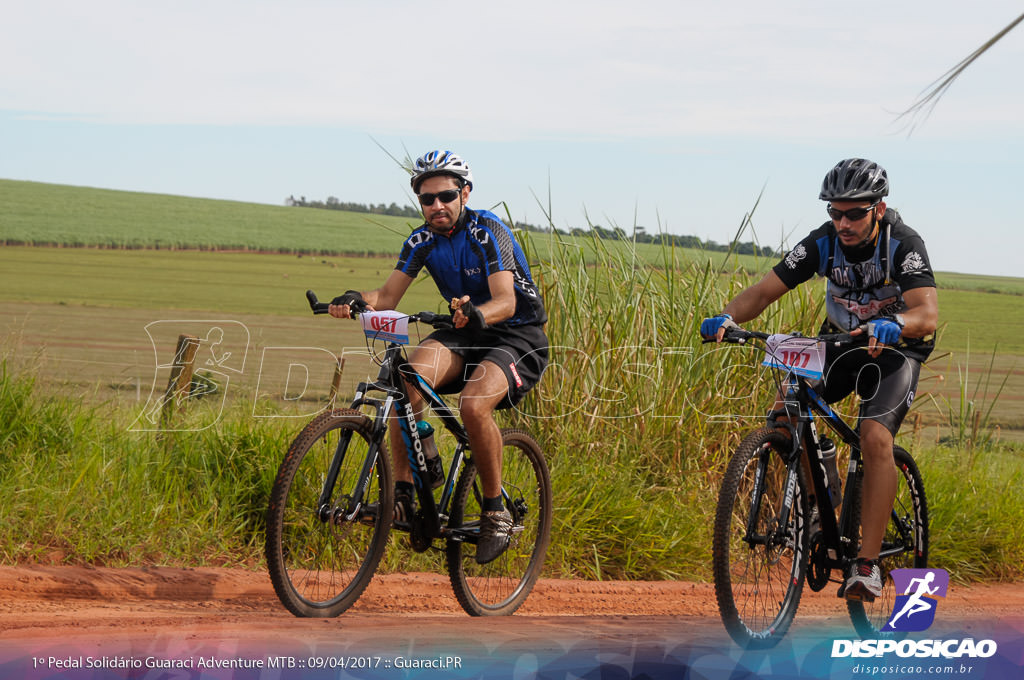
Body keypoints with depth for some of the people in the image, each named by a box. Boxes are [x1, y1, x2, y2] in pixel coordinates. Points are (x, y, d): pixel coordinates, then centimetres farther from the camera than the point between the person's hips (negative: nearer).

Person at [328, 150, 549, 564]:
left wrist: (475, 313, -51)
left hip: (516, 334, -5)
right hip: (464, 334, 5)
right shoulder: (422, 241, -1)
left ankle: (496, 512, -15)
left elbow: (506, 301, -29)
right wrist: (357, 300, -30)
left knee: (474, 405, -33)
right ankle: (402, 492, -21)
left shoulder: (488, 231, -18)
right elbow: (388, 296, -7)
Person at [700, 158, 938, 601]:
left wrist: (892, 325, -61)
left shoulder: (903, 245, -26)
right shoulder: (823, 243, -16)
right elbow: (764, 291, -18)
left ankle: (867, 564, -23)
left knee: (876, 439, -27)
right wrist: (728, 318, -39)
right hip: (840, 340, 4)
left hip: (895, 348, -4)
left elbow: (927, 312, -39)